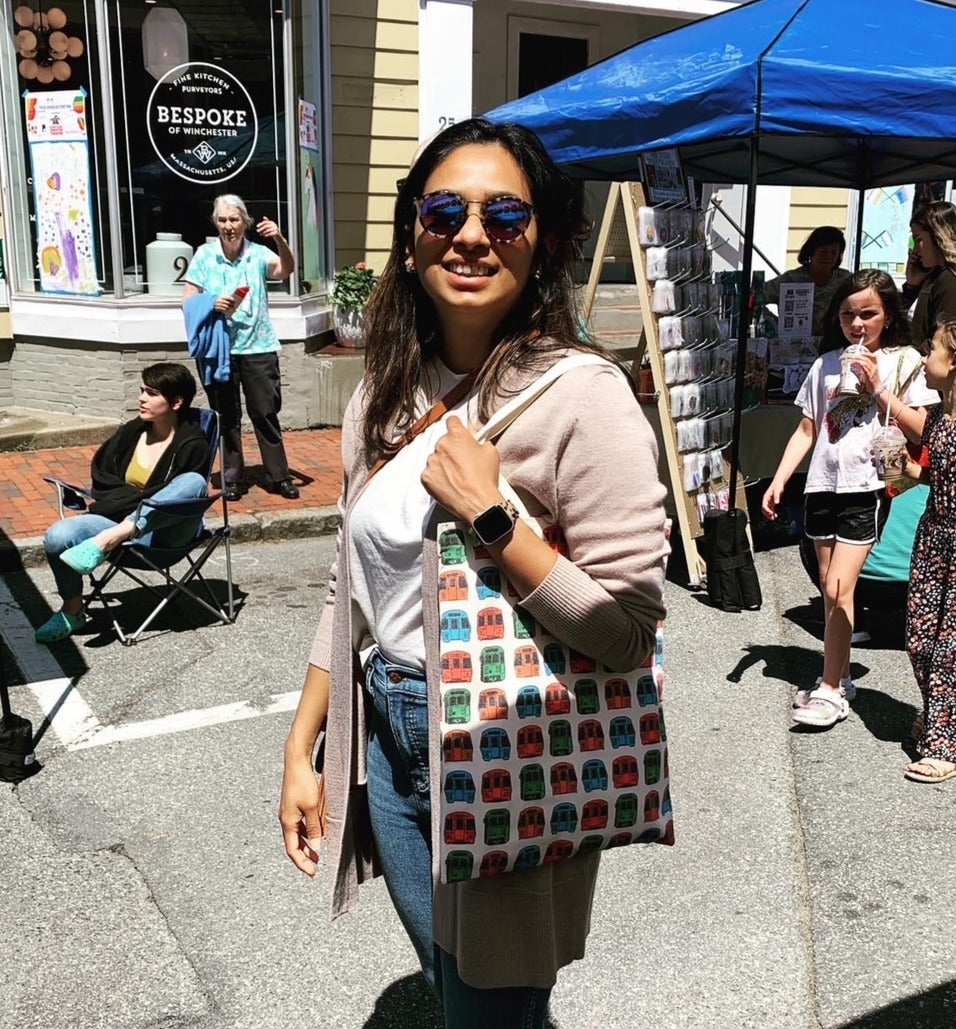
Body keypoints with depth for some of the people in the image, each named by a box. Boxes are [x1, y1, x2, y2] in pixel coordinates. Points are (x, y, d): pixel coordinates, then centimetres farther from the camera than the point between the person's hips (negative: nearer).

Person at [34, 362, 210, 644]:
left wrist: (124, 498, -11)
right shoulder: (131, 432, 8)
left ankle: (108, 540, -38)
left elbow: (186, 492, -12)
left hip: (164, 531, -4)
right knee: (57, 537, -22)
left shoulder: (192, 444, -7)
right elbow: (101, 477, 13)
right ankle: (72, 611, 3)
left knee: (194, 482, -33)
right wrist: (140, 497, -4)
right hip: (118, 521, 4)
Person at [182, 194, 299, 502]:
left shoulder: (258, 254, -2)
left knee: (266, 413, 3)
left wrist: (280, 240, -37)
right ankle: (232, 478, 20)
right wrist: (213, 305, -18)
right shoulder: (204, 256, 0)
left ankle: (279, 476, 13)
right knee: (226, 416, 9)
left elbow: (286, 270, -20)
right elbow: (187, 300, 1)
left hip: (258, 347, -1)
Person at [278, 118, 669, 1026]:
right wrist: (303, 747, 9)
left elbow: (628, 628, -20)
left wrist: (488, 514, -26)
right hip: (386, 735, 6)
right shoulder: (386, 394, 2)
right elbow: (352, 587, 8)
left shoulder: (580, 397, -18)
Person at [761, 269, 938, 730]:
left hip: (867, 487, -4)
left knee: (839, 589, -11)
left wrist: (878, 388, -12)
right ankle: (839, 677, 23)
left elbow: (921, 430, -5)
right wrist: (778, 481, 5)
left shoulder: (904, 362, 1)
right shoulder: (826, 365, 11)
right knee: (829, 590, 10)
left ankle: (831, 690, -2)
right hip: (823, 485, 5)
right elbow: (806, 430, 13)